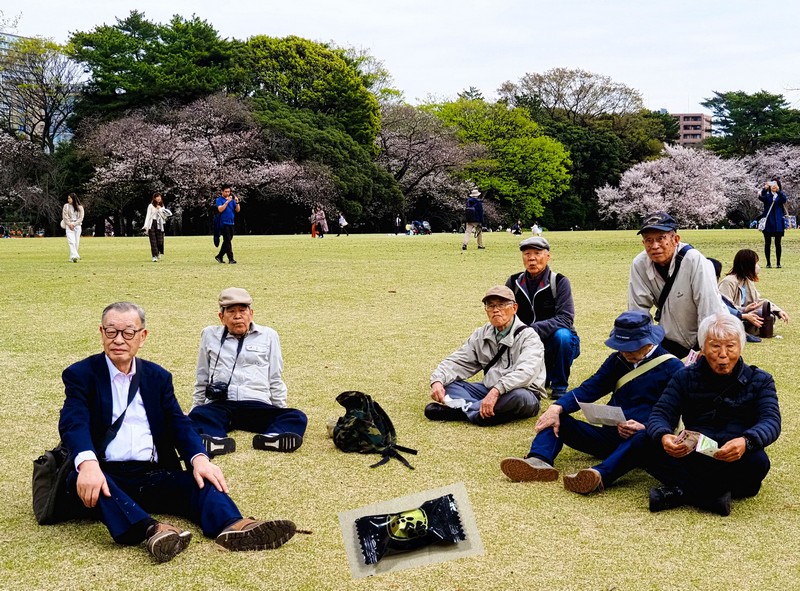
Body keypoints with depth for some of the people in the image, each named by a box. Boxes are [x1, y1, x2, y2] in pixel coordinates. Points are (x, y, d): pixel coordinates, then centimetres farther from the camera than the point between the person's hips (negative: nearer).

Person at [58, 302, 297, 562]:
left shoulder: (158, 376, 16)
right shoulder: (80, 374, 4)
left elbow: (178, 423, 6)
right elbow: (74, 422, -14)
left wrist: (199, 458, -17)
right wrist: (87, 464, -36)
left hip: (154, 475, 4)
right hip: (105, 475, -4)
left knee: (201, 479, -21)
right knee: (78, 481, -36)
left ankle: (231, 525, -50)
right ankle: (149, 530, -57)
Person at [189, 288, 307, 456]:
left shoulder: (268, 336, 18)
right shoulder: (210, 335, 19)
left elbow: (275, 380, 19)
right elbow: (202, 379, 26)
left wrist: (281, 411, 13)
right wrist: (196, 407, 23)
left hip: (258, 406, 0)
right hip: (220, 405, 0)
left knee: (297, 418, -29)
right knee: (198, 415, -35)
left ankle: (272, 437, -57)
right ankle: (217, 440, -62)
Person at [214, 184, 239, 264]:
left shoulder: (232, 200, 13)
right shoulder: (219, 199, -2)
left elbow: (238, 210, 8)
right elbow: (220, 209, -17)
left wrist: (237, 202, -8)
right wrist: (227, 201, -21)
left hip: (231, 223, 6)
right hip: (223, 223, -6)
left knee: (227, 241, 11)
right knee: (227, 241, -10)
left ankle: (219, 256, 23)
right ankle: (230, 259, -12)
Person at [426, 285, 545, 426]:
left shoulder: (528, 336, -11)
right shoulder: (481, 335, 9)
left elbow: (526, 372, -28)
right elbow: (457, 361, 5)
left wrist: (496, 391, -43)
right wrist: (437, 380, -16)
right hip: (488, 390, 5)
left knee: (519, 397, -40)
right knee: (447, 384, -10)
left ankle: (460, 410, -32)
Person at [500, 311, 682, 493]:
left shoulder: (672, 368, -3)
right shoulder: (618, 360, 13)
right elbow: (589, 389, 6)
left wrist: (644, 428, -26)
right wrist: (557, 408, -12)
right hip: (609, 436, 6)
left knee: (645, 437, -40)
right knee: (557, 419, -8)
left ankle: (600, 475, -63)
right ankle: (539, 461, -37)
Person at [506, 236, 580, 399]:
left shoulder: (559, 282, -12)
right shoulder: (514, 282, 0)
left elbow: (565, 319, -23)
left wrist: (533, 330, -37)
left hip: (555, 343, -4)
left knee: (562, 336, -36)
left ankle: (559, 385, -11)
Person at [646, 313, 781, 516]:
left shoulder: (759, 381, 6)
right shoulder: (685, 377, 10)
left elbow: (772, 421, -10)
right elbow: (659, 415, -1)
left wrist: (746, 441, -35)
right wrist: (664, 436, -28)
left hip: (733, 461, 0)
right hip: (692, 458, 1)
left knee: (757, 461, -35)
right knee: (651, 451, -27)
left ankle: (680, 492, -29)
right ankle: (715, 497, -35)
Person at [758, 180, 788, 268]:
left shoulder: (781, 195, 8)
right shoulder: (767, 195, 7)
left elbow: (784, 199, -15)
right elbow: (761, 197, -16)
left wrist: (778, 190, -32)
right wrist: (765, 188, -34)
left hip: (778, 222, 0)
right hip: (768, 221, 0)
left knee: (777, 243, 1)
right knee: (767, 243, 2)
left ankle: (778, 262, 6)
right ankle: (768, 263, 7)